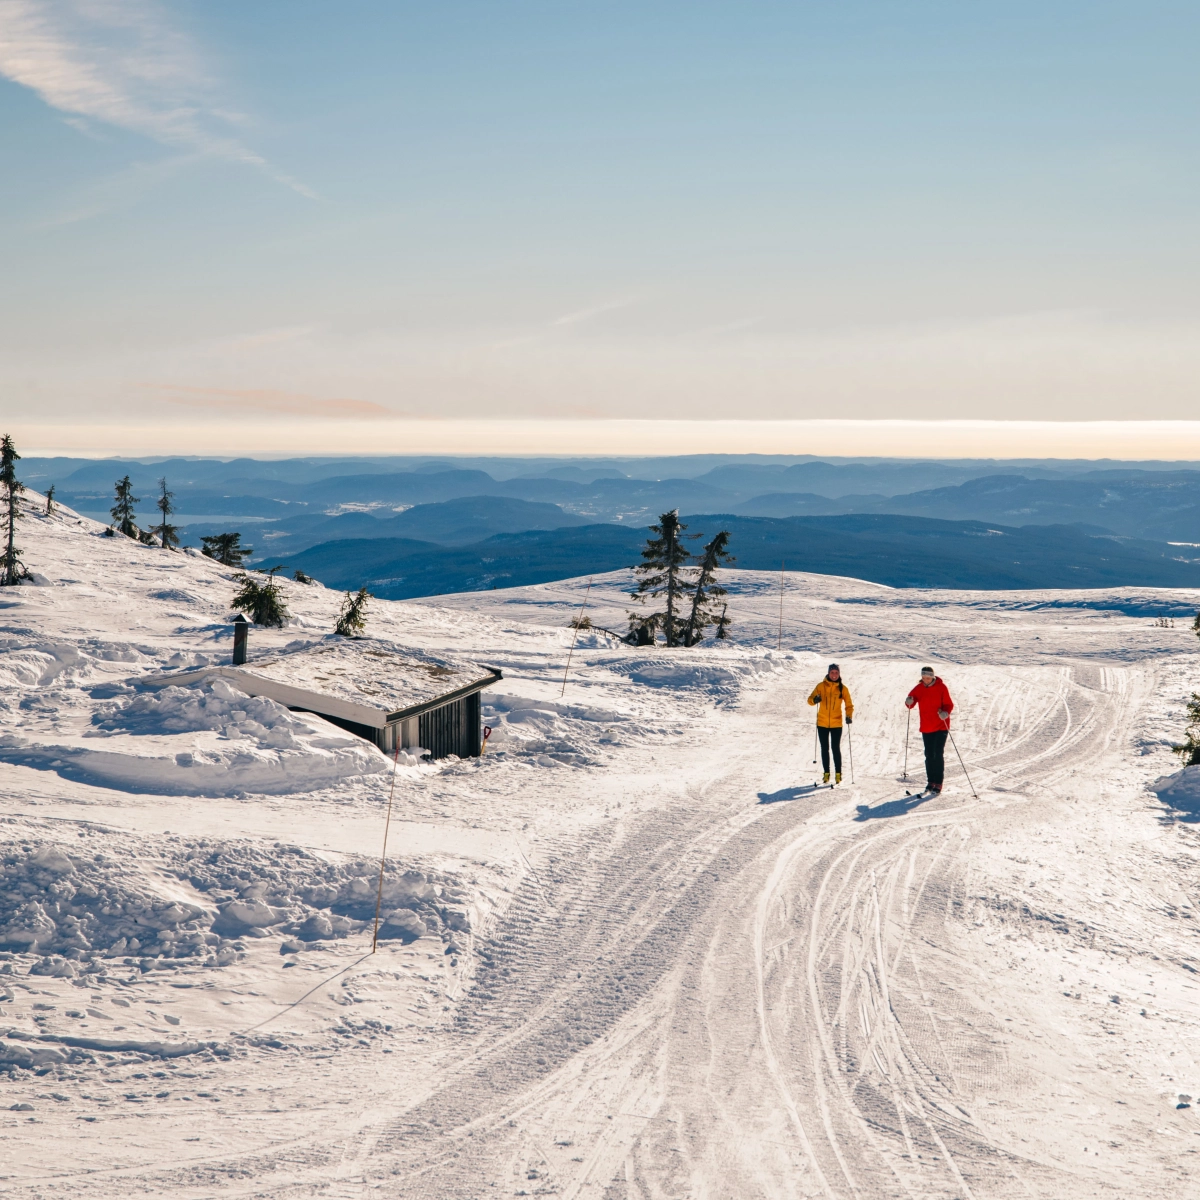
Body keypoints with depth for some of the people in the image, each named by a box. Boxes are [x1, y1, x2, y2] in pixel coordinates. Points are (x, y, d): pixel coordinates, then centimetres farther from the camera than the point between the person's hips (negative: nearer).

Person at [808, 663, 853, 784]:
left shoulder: (843, 688, -1)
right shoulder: (821, 686, -1)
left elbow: (849, 705, 3)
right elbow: (810, 699, 0)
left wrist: (849, 716, -15)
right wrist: (815, 700, -24)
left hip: (836, 724, -1)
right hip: (822, 723, 1)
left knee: (836, 748, -1)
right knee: (824, 749, 8)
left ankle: (838, 774, 8)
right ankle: (826, 773, 17)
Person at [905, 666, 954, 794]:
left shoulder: (941, 688, -7)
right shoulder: (919, 688, 3)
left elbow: (949, 704, -5)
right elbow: (910, 704, 0)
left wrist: (945, 713, -26)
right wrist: (909, 702, -24)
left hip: (941, 727, -4)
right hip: (926, 728, 4)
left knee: (938, 754, -7)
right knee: (929, 755, 8)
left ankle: (938, 783, -2)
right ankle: (931, 781, 19)